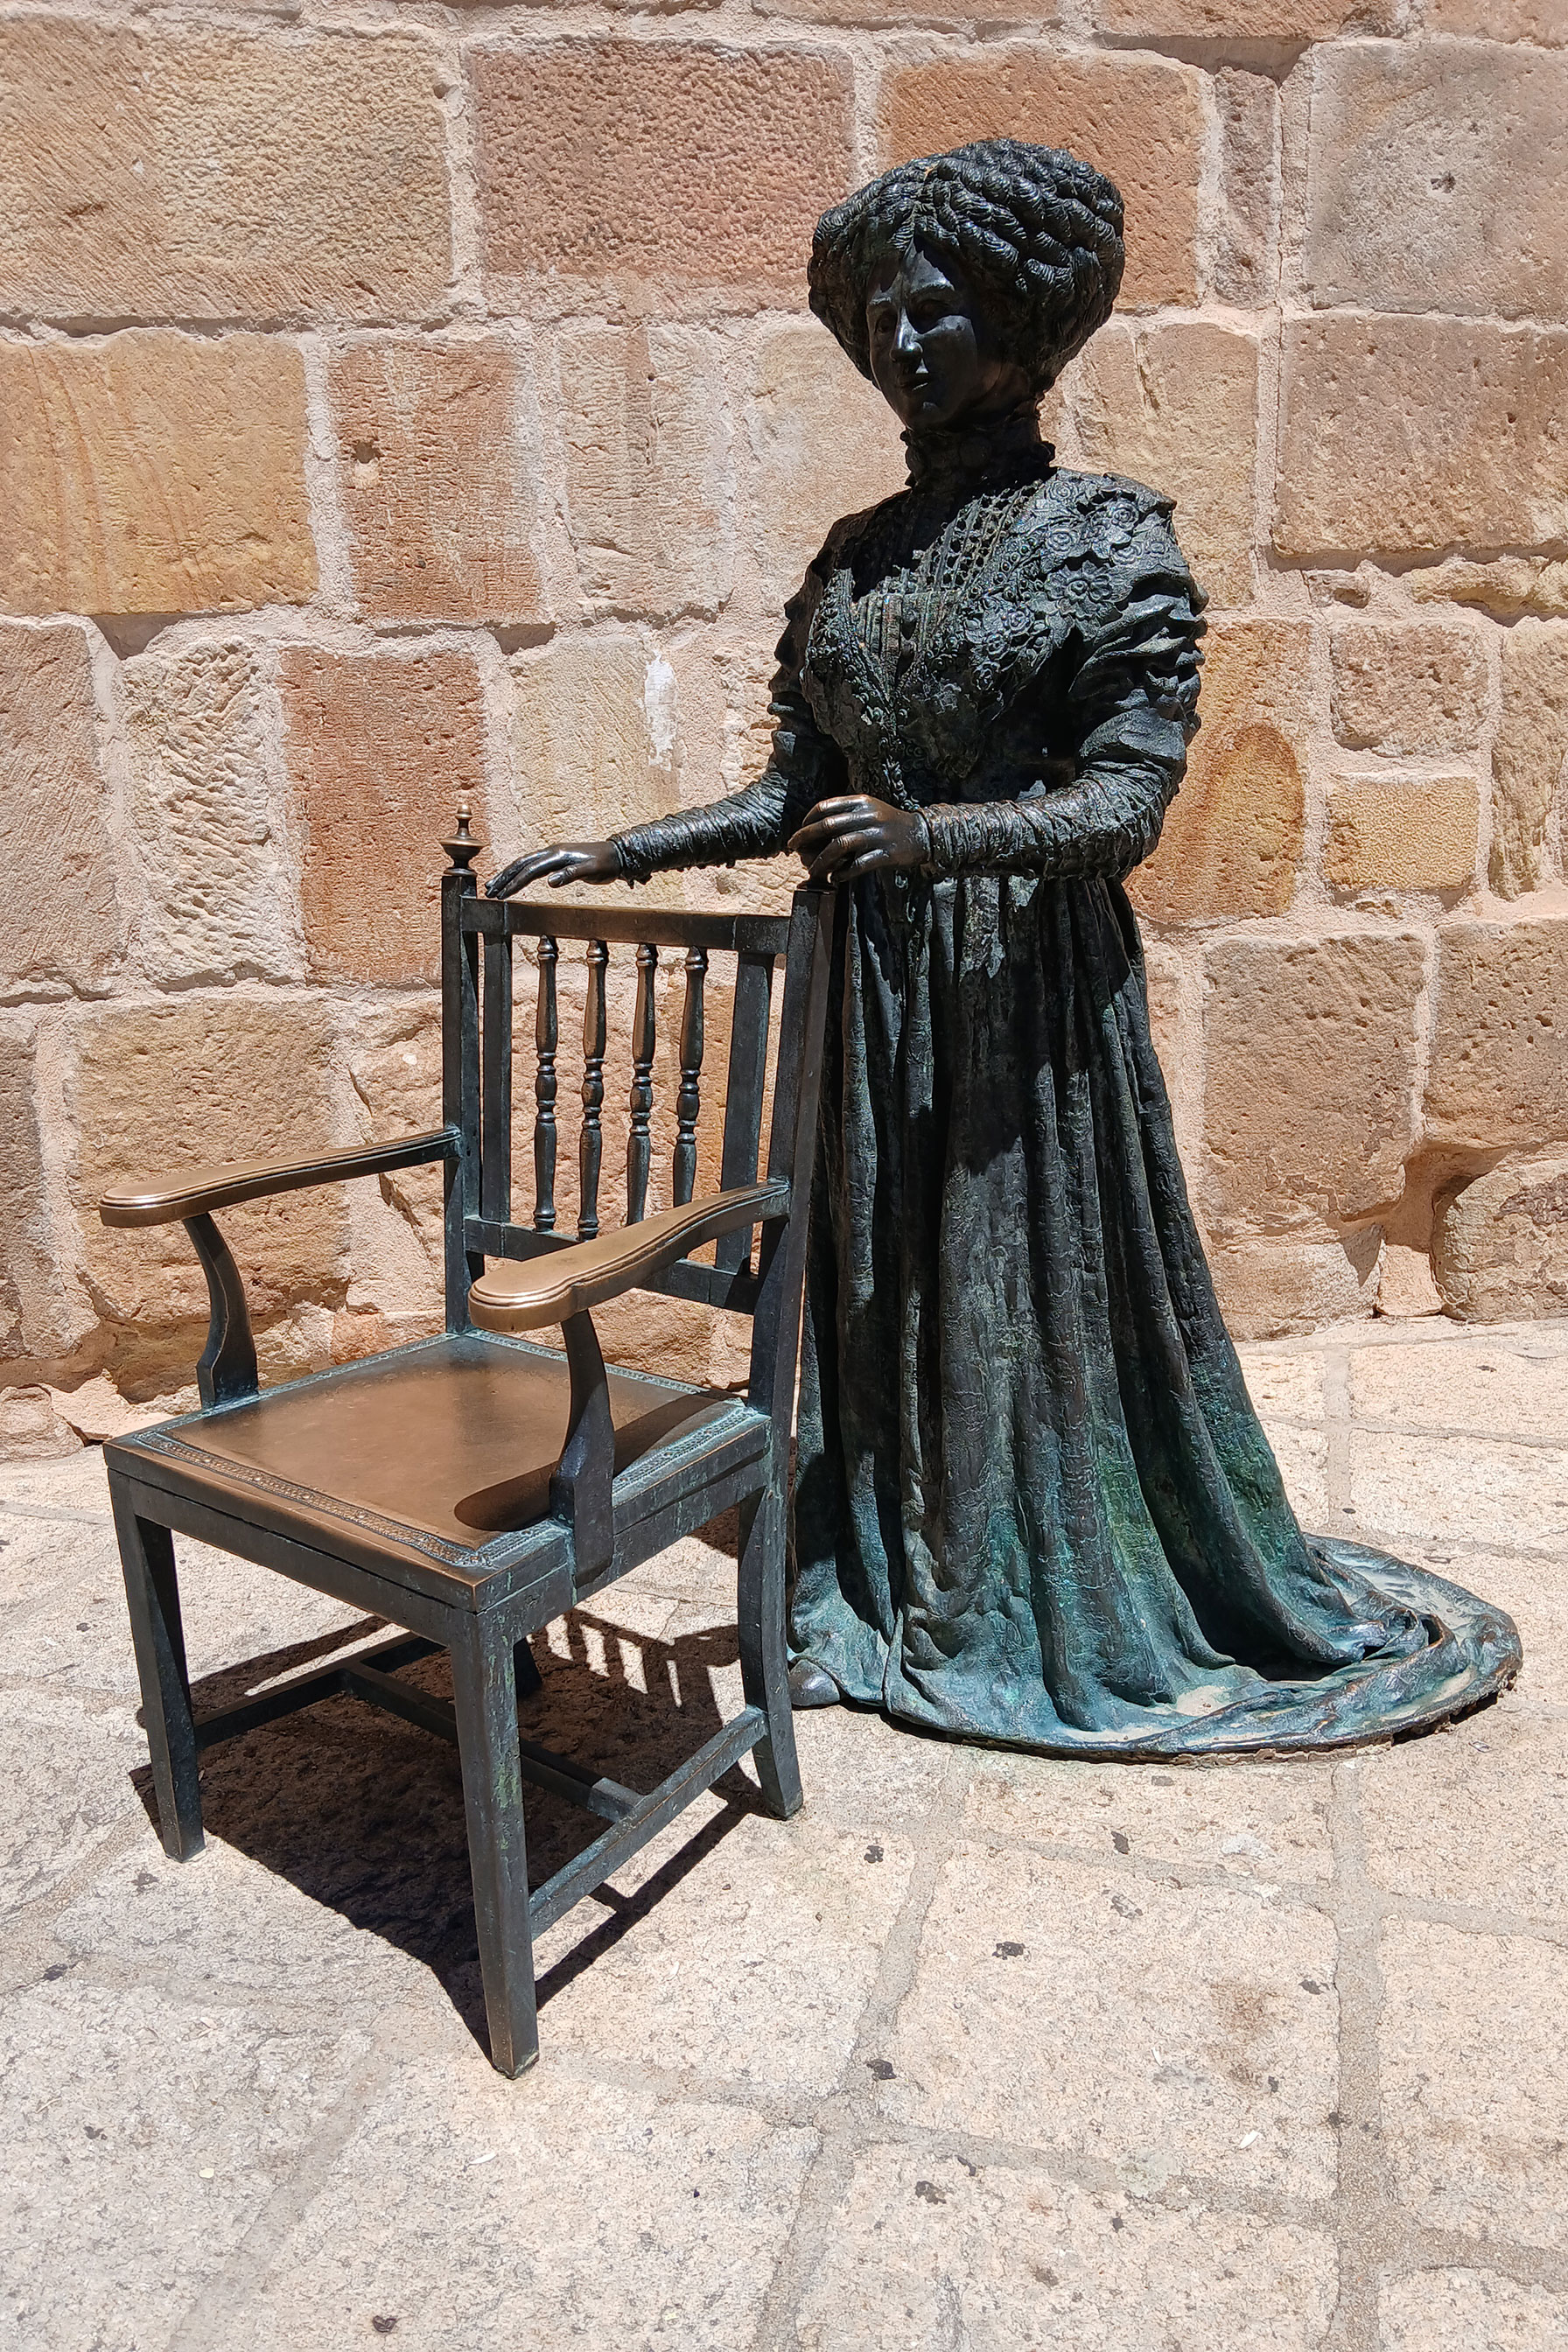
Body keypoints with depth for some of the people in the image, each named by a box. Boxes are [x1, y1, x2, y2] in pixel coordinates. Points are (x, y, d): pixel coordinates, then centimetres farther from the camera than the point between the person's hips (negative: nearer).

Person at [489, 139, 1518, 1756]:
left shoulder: (1108, 539, -5)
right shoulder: (855, 555, 11)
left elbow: (1126, 797, -15)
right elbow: (795, 788, 11)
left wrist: (932, 833, -30)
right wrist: (620, 855, 4)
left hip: (1030, 977, -5)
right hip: (869, 980, 5)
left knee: (1038, 1276, 4)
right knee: (873, 1270, 11)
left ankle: (1063, 1602, 25)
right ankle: (883, 1585, 29)